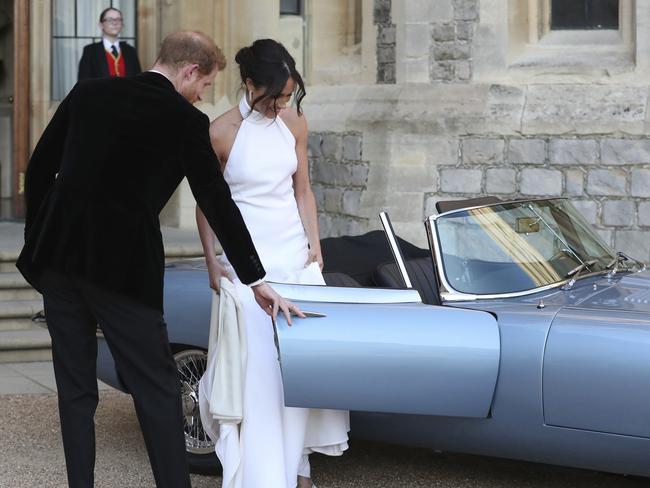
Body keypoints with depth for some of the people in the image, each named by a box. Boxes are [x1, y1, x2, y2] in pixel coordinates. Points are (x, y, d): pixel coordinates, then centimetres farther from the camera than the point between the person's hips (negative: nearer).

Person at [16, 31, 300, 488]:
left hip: (58, 258, 5)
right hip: (122, 268, -5)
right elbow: (218, 204, -2)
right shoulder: (186, 121, -4)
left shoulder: (88, 93, 9)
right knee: (158, 388, 3)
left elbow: (39, 170, 10)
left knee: (75, 389, 12)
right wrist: (257, 281, 5)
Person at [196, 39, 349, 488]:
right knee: (257, 364, -5)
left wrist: (315, 244, 0)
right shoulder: (222, 133, -9)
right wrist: (212, 262, -4)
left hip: (296, 254, 4)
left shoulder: (294, 123, 3)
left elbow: (303, 190, 10)